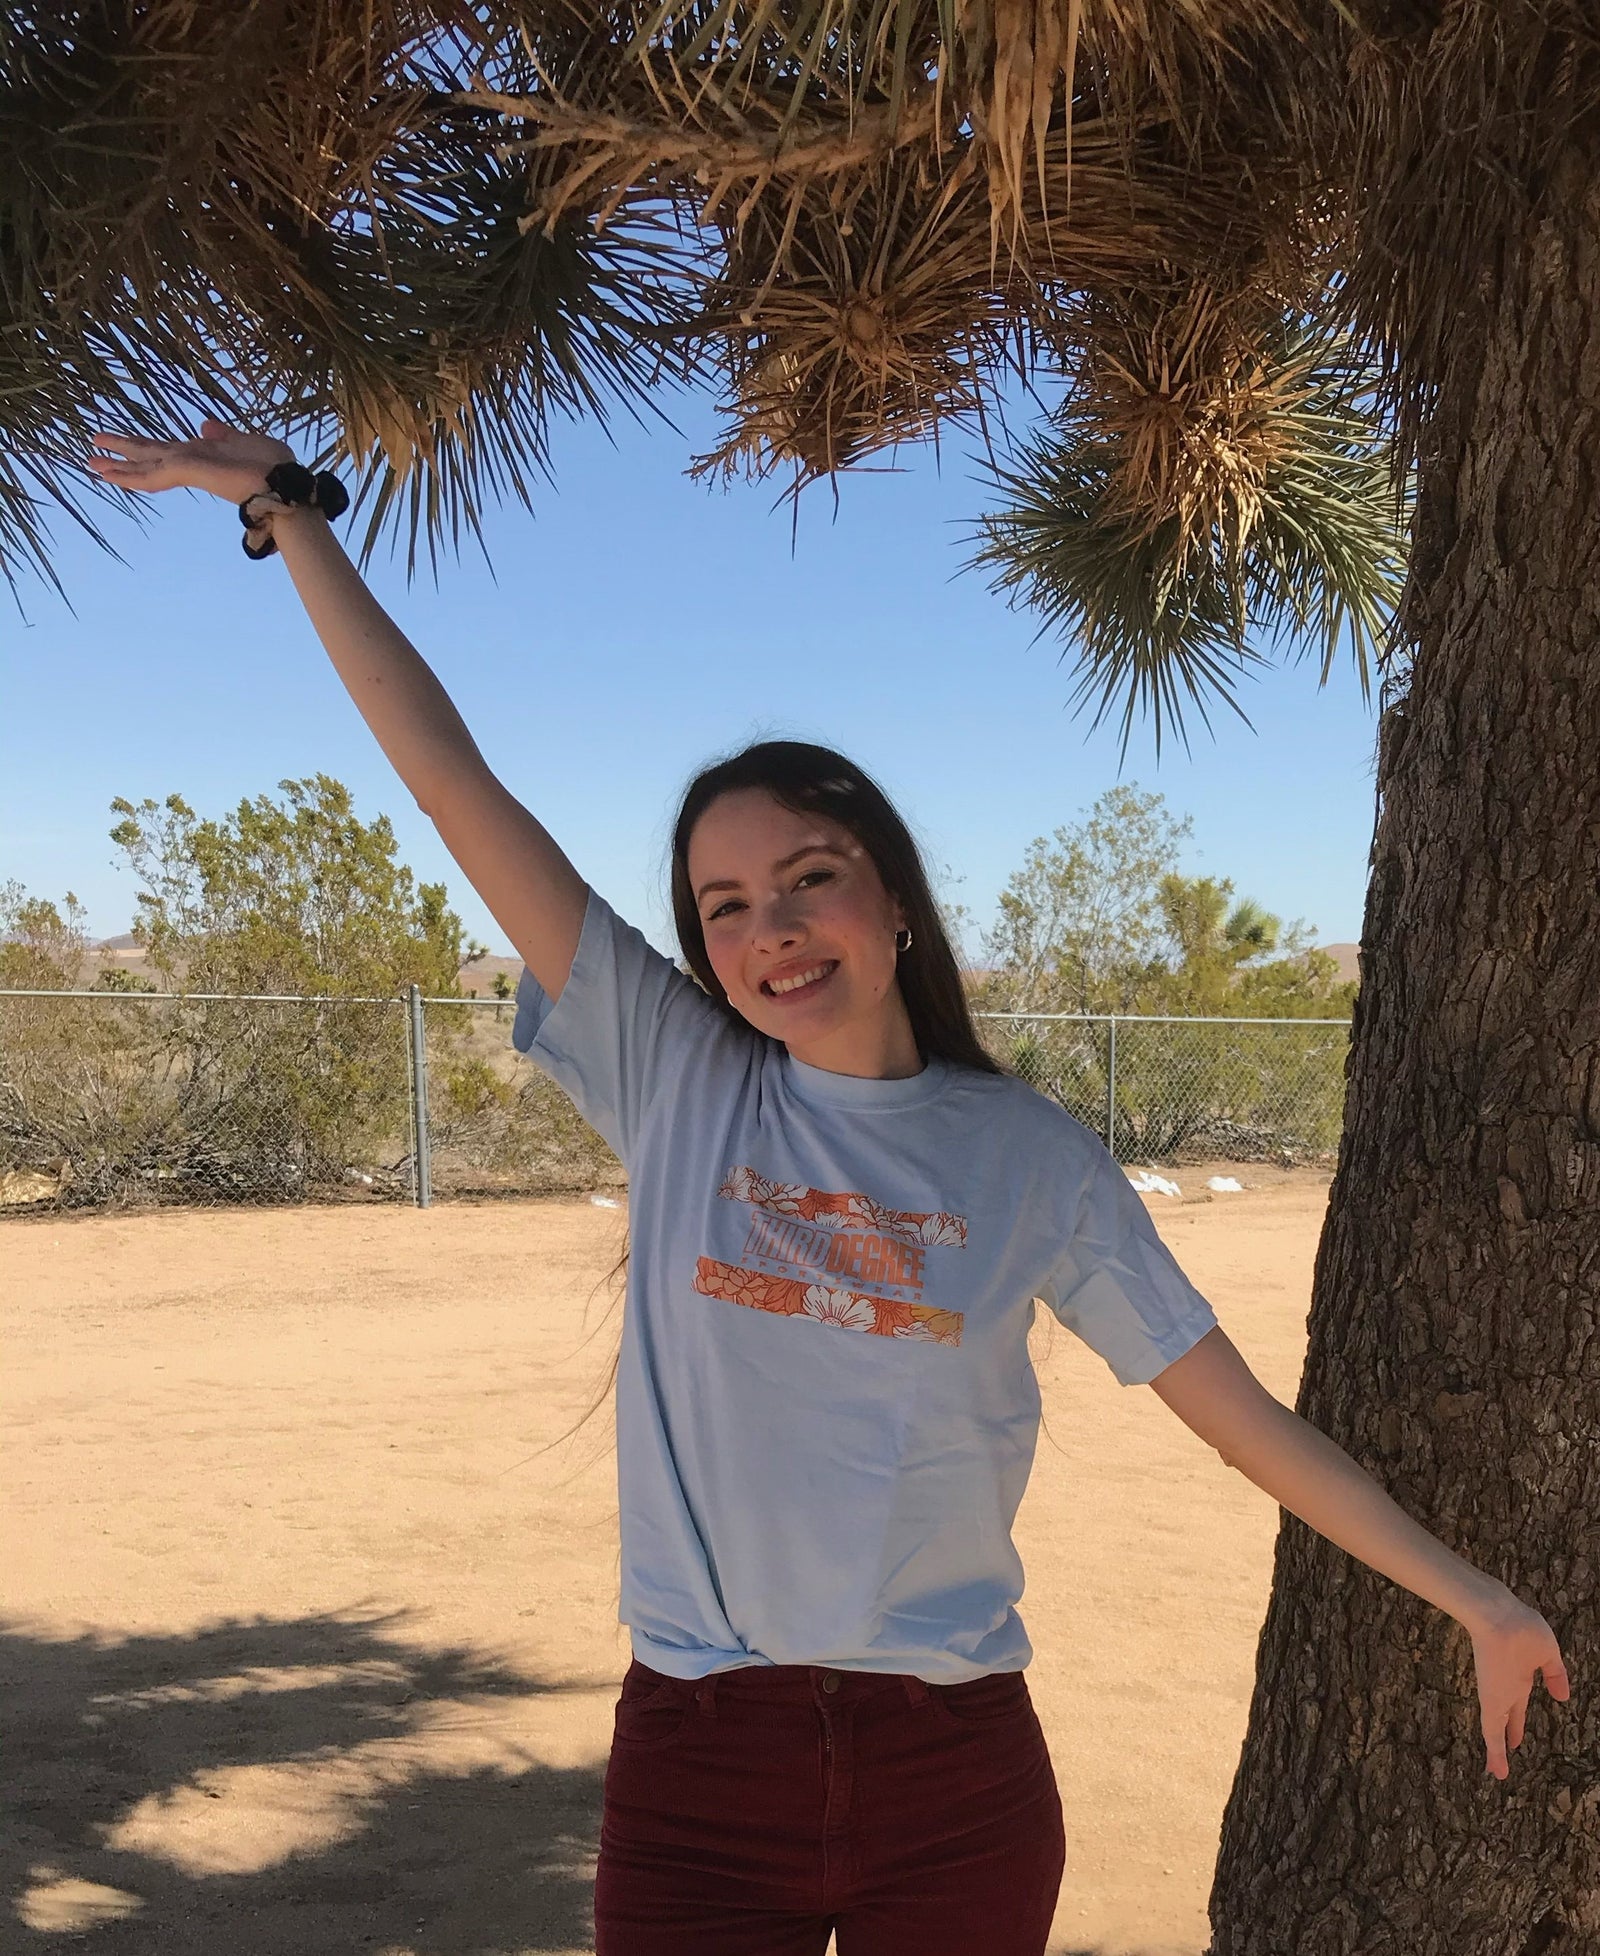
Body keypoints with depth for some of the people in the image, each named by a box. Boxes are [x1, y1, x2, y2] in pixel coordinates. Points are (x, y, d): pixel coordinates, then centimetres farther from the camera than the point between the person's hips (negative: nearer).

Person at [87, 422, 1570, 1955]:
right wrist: (286, 512, -4)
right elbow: (451, 781, -5)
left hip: (954, 1779, 1)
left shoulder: (1027, 1156, -2)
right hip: (696, 1767, 0)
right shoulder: (672, 1079, -4)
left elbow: (1239, 1410, 4)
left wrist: (1472, 1600, 6)